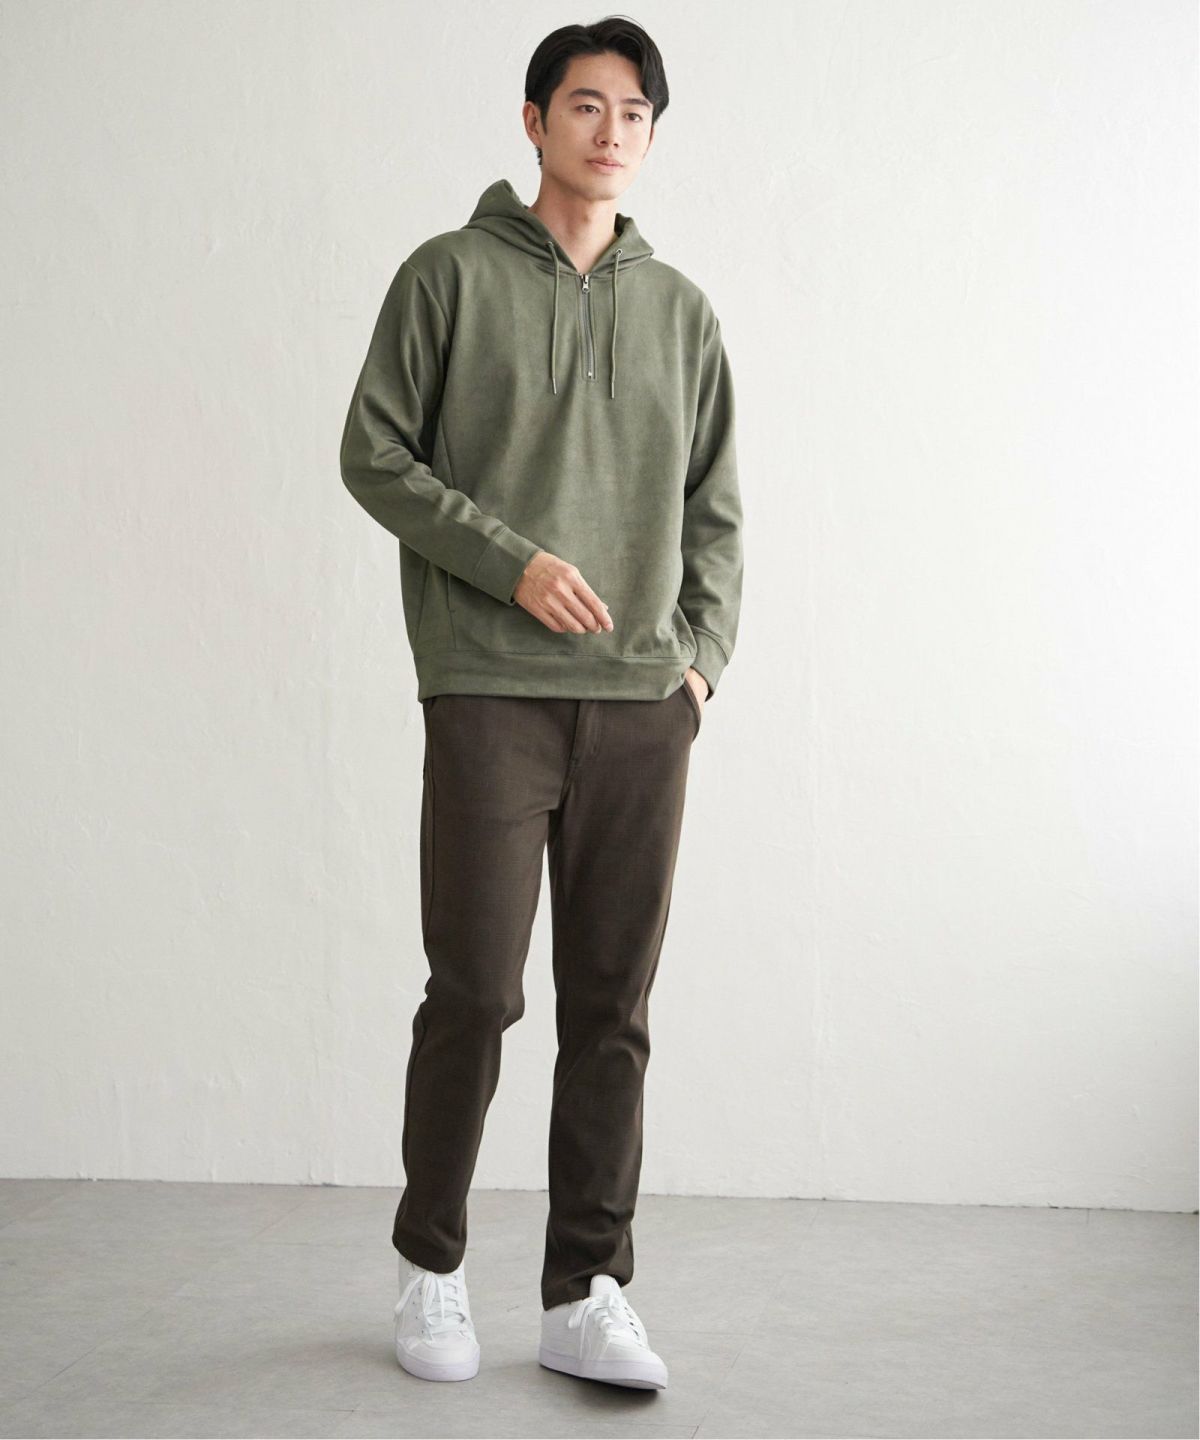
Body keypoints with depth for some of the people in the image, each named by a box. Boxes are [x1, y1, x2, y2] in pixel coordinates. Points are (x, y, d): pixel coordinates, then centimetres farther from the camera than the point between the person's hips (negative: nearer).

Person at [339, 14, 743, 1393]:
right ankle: (429, 1265, 18)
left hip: (644, 707, 4)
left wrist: (703, 649, 4)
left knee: (612, 1011, 4)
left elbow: (715, 505, 17)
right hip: (491, 693, -3)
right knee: (475, 992, -3)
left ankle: (585, 1296, 13)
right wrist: (510, 560, -11)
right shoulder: (449, 276, 4)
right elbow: (374, 456, 0)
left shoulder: (680, 310, 15)